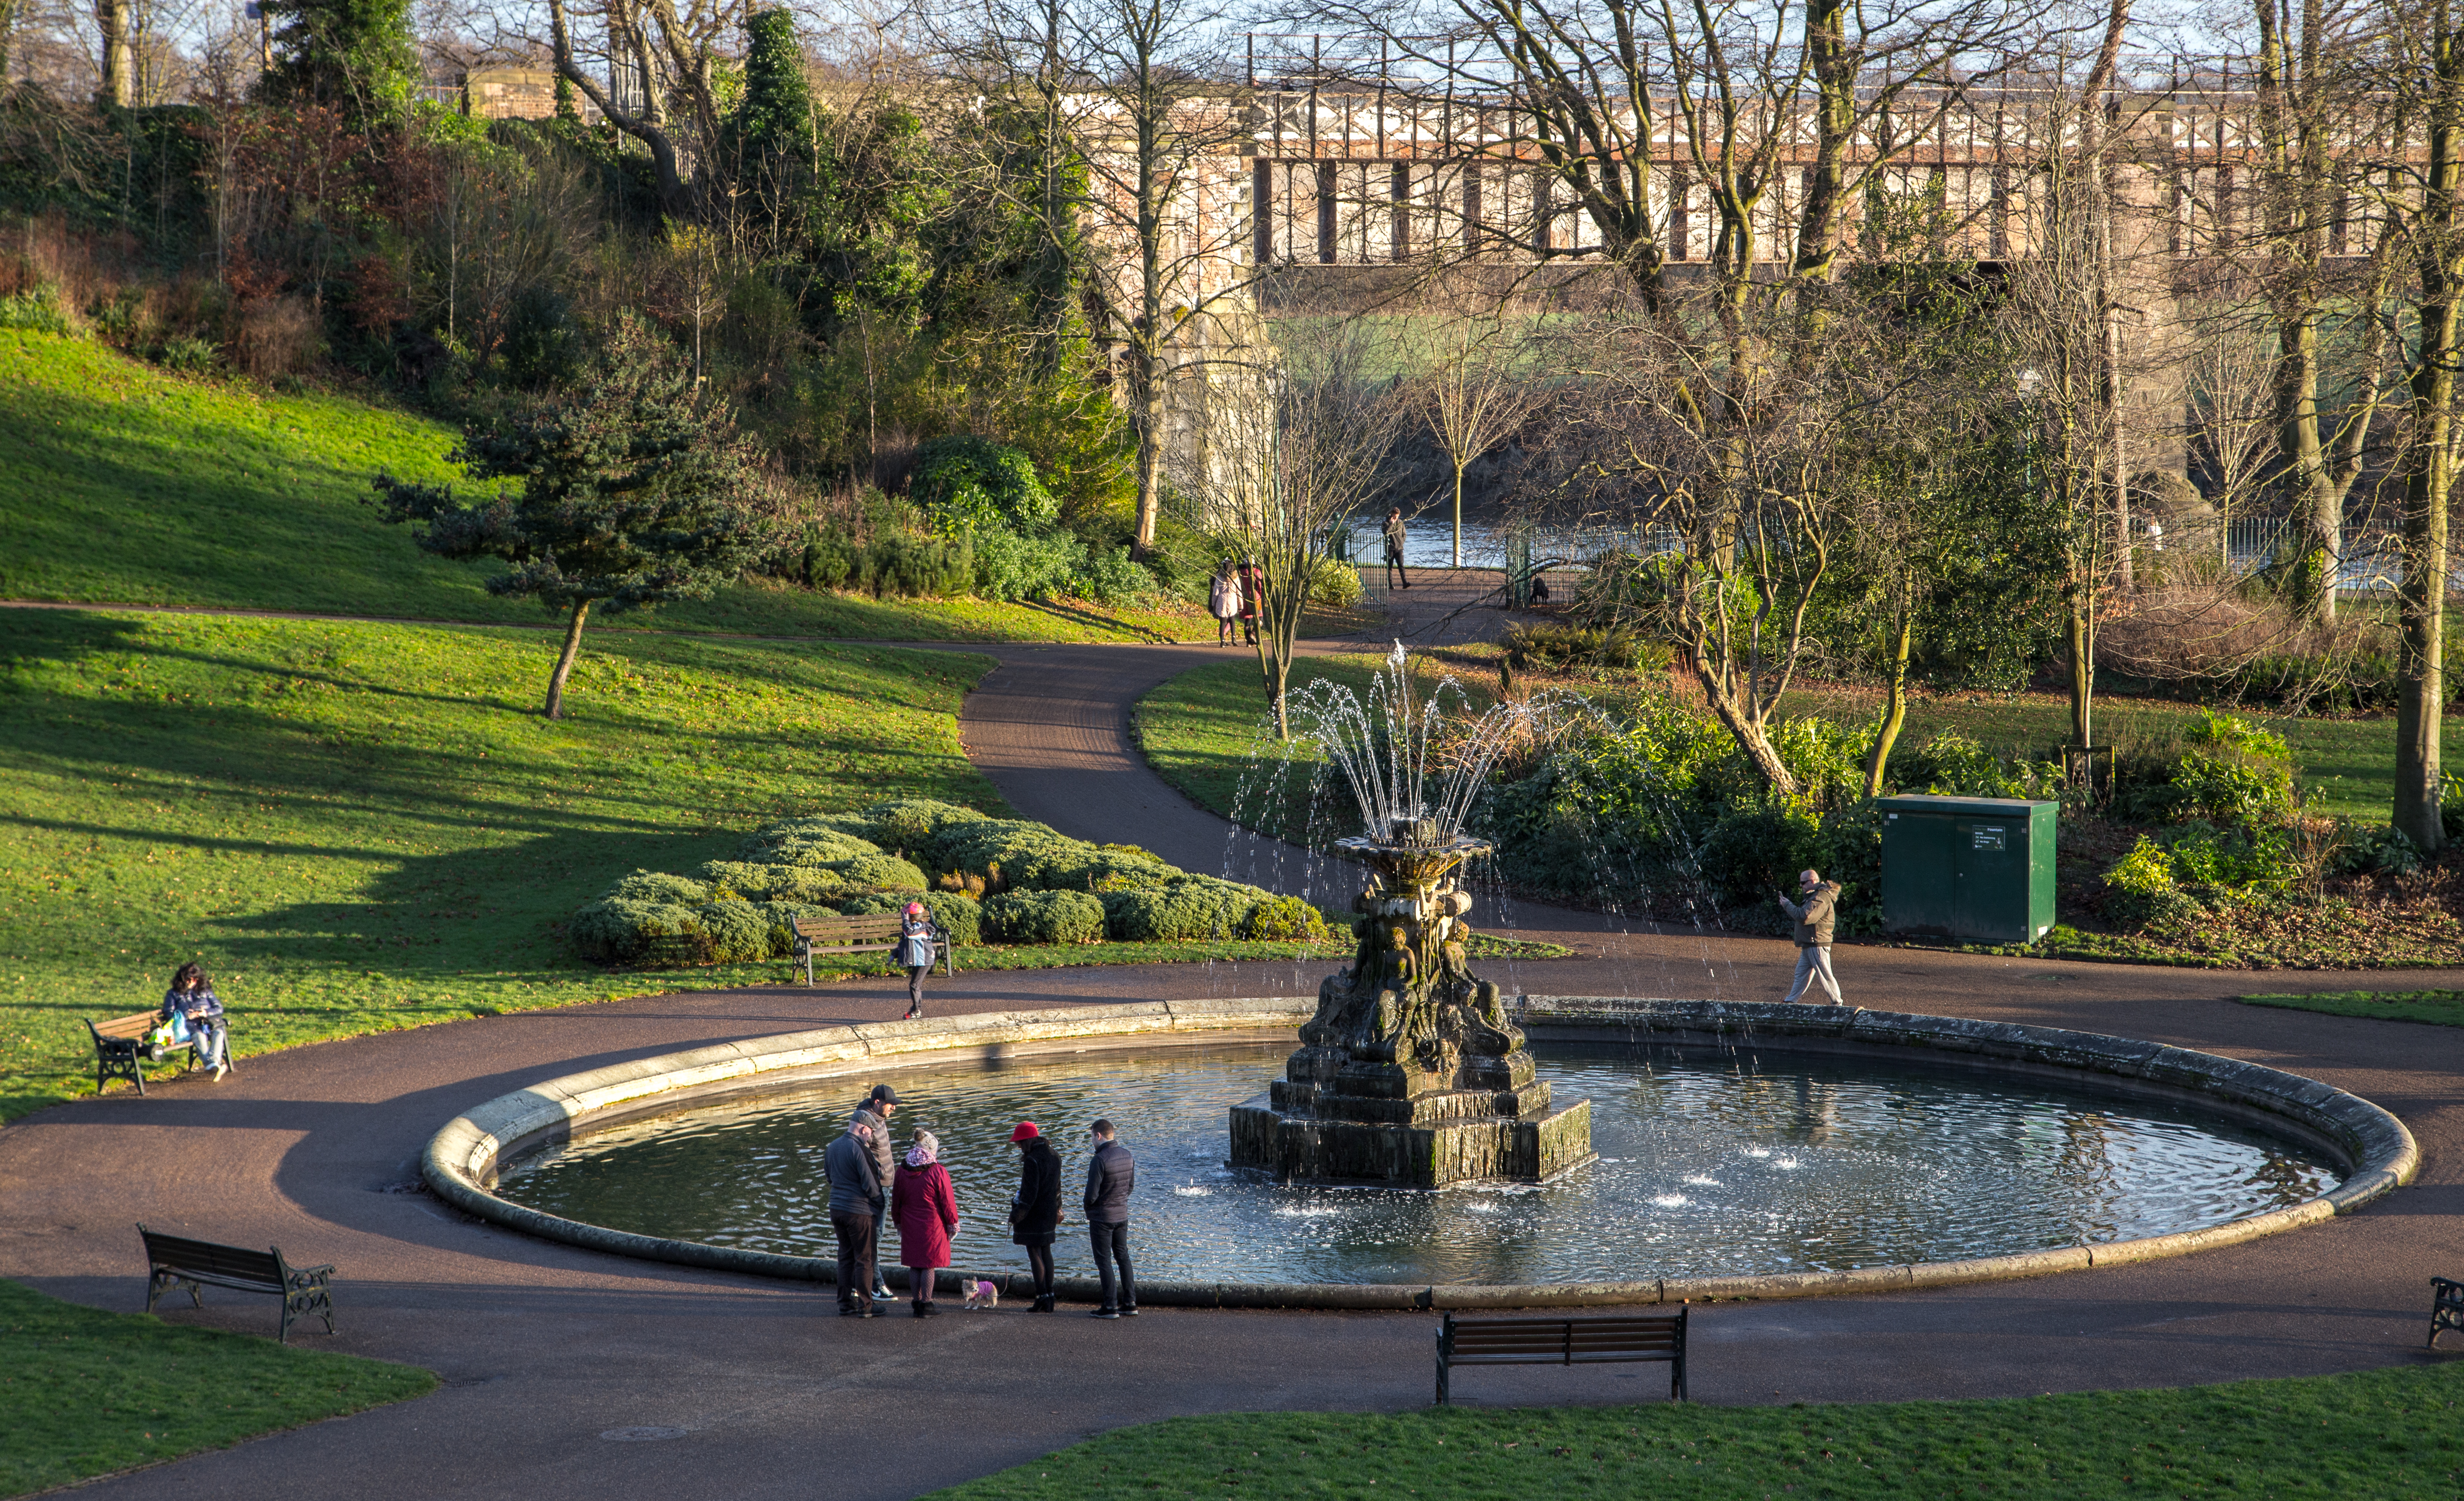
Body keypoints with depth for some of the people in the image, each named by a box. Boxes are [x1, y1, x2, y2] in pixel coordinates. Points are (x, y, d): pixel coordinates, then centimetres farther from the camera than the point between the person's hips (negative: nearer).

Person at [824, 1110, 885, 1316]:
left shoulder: (833, 1147, 8)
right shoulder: (860, 1150, -17)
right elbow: (871, 1185, -16)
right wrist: (879, 1203, 2)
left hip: (836, 1209, 7)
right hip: (860, 1211, -7)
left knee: (846, 1258, 14)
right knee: (865, 1259, 2)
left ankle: (845, 1305, 15)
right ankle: (864, 1307, 5)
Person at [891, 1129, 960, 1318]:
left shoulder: (903, 1171, 2)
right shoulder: (938, 1172, -12)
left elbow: (896, 1200, 10)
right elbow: (947, 1201, -8)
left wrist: (899, 1222, 21)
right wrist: (953, 1224, 3)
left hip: (910, 1226, 4)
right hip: (932, 1225, -4)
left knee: (914, 1264, 11)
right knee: (929, 1264, 2)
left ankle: (917, 1302, 15)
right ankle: (926, 1304, 3)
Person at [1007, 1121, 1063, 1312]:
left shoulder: (1032, 1161, -20)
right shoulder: (1054, 1156, 7)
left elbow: (1029, 1193, -21)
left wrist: (1017, 1215, -15)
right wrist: (1057, 1209, 26)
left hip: (1033, 1215, -8)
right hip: (1050, 1213, 8)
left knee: (1035, 1254, -3)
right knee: (1046, 1252, 14)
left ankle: (1042, 1298, -4)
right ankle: (1050, 1297, 15)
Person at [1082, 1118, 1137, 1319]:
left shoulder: (1099, 1160, -23)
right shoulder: (1127, 1155, 1)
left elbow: (1092, 1194, -20)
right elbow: (1131, 1185, 11)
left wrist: (1088, 1209, 0)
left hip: (1102, 1217, -7)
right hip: (1122, 1215, 7)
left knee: (1104, 1261, 1)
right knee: (1123, 1257, 15)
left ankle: (1110, 1307, 2)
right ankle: (1130, 1304, 16)